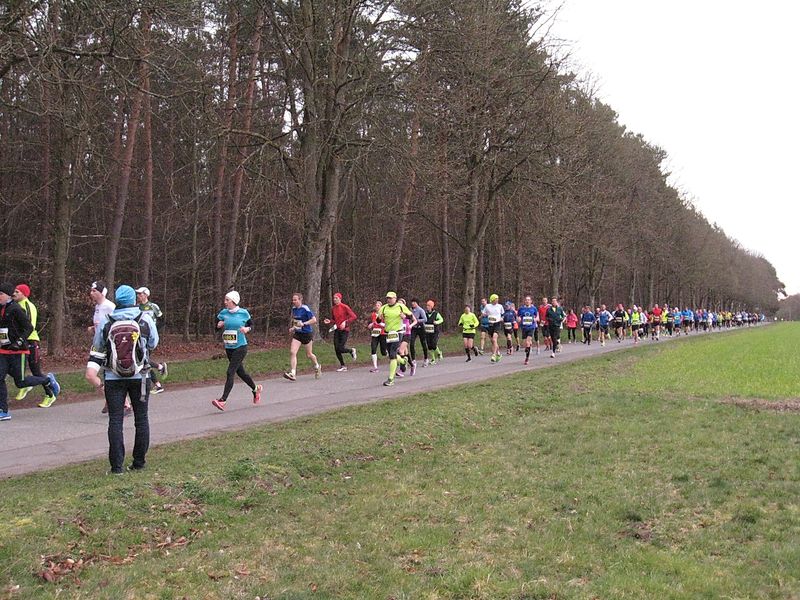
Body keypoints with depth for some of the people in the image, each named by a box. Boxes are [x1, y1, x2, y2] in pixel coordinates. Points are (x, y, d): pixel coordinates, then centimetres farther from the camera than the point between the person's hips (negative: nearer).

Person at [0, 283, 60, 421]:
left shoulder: (16, 309, -13)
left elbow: (29, 328, -13)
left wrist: (19, 341, -24)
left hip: (18, 351, -7)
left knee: (20, 382, -3)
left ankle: (48, 380, 20)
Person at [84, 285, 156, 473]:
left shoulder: (105, 323, -2)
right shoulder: (146, 319, -6)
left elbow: (97, 350, 5)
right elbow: (153, 344, 6)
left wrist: (98, 384, 15)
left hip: (114, 378, 0)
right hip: (139, 377, 0)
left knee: (115, 420, 4)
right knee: (141, 419, 11)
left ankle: (117, 465, 1)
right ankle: (139, 462, 15)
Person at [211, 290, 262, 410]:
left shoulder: (244, 313, -6)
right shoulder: (223, 313, 3)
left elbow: (251, 325, 6)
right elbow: (217, 326, 12)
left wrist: (247, 329, -15)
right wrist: (219, 325, -11)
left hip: (240, 347, -5)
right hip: (228, 348, 5)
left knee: (230, 372, -14)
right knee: (240, 372, 16)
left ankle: (223, 400, -16)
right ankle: (256, 389, 40)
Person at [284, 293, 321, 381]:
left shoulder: (305, 309, -16)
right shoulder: (294, 309, 5)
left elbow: (314, 320, -18)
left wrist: (304, 324, -26)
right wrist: (292, 327, 8)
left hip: (307, 334, -6)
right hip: (297, 334, 6)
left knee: (309, 354, 10)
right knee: (292, 352, -13)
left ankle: (317, 367, 40)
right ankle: (292, 374, -16)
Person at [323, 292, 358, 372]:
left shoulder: (345, 307, -9)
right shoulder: (333, 308, 8)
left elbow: (354, 317, -12)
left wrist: (345, 322, -22)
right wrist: (329, 321, -1)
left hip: (344, 330, -6)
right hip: (337, 330, 6)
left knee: (340, 349, -13)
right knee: (336, 349, 2)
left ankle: (352, 350, 18)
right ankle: (342, 366, 16)